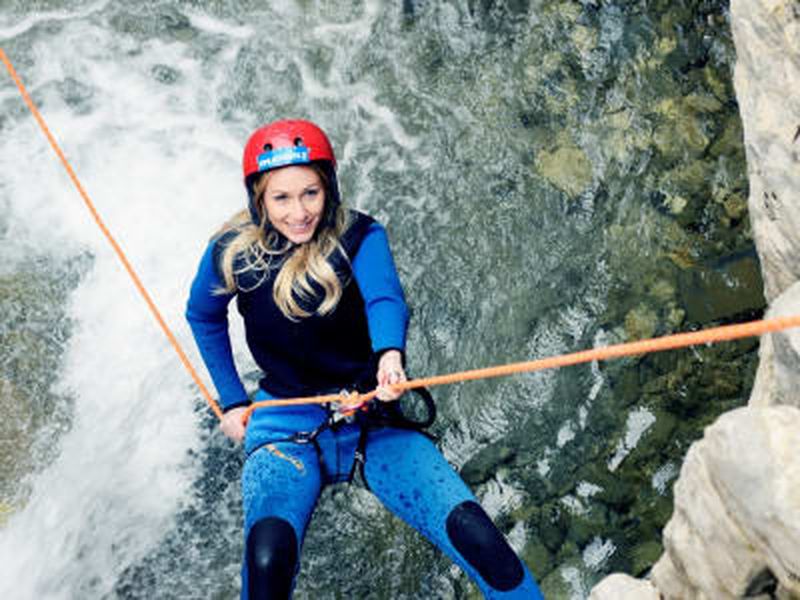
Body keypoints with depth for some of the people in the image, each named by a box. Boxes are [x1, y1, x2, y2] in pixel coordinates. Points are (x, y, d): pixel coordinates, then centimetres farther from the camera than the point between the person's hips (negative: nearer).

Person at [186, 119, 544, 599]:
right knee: (267, 558, -30)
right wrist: (232, 401, 11)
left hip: (372, 419, 0)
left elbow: (385, 298, -28)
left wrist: (390, 354, -50)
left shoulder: (359, 237, -8)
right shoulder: (232, 253, -3)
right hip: (286, 427, 1)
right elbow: (203, 316, 17)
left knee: (480, 541, -20)